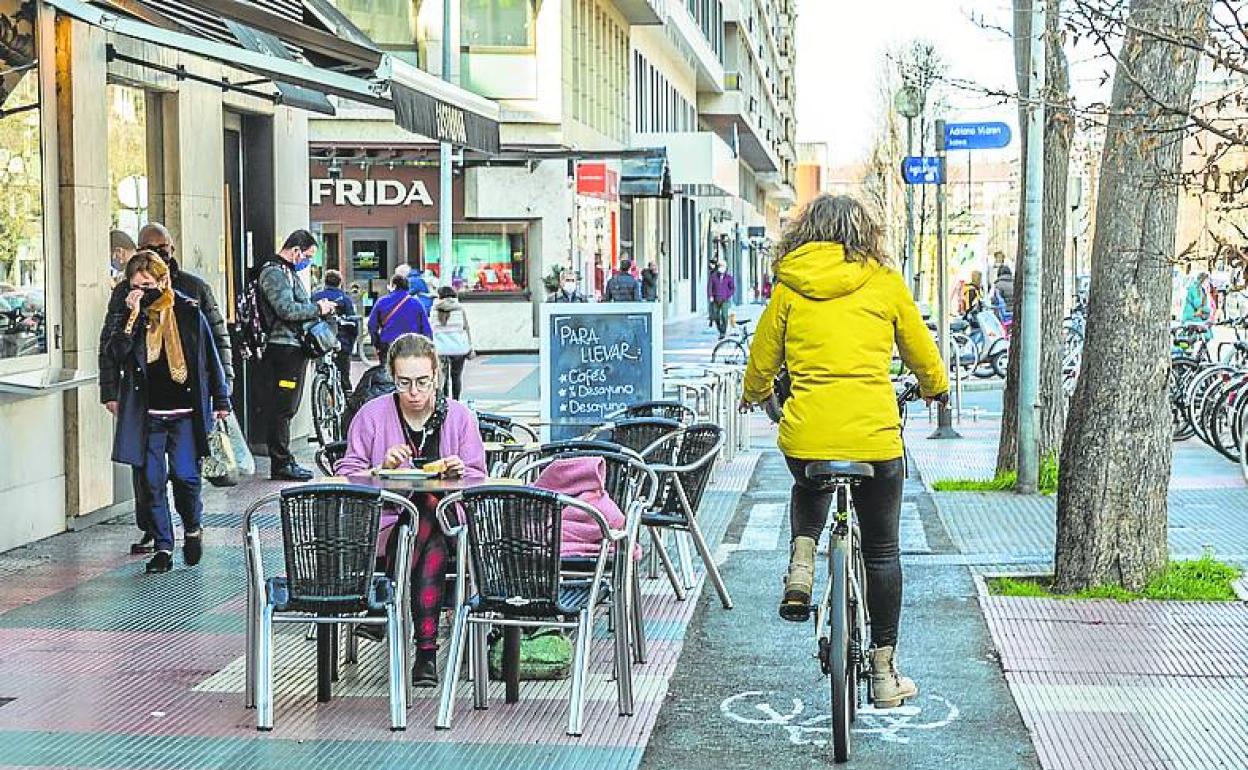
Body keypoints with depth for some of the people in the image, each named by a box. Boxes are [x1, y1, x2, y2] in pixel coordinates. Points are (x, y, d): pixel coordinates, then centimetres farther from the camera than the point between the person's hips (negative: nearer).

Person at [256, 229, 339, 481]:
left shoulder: (289, 272, 22)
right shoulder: (274, 273, -12)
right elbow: (286, 309, -23)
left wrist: (318, 307, 13)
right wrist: (317, 309, -12)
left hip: (295, 347, 11)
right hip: (284, 349, -11)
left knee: (287, 408, 13)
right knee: (283, 408, -7)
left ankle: (284, 460, 19)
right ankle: (281, 464, -4)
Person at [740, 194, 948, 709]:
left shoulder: (789, 286, 6)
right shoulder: (885, 283, 5)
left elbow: (761, 360, 14)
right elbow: (923, 354, 15)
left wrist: (756, 394, 37)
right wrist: (936, 388, 38)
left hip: (805, 435, 1)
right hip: (875, 436, -1)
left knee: (809, 488, 37)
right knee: (882, 551, 15)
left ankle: (801, 559, 9)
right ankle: (884, 672, 20)